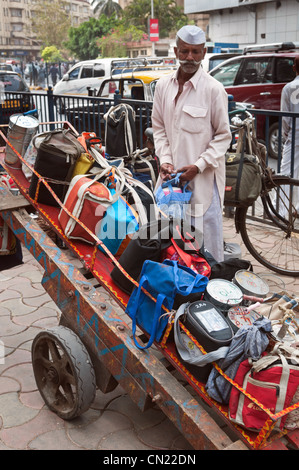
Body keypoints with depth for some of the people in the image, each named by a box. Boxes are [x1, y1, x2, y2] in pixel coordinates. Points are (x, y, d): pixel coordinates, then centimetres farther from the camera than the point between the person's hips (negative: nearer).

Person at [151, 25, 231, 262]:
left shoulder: (214, 89, -7)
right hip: (172, 173, 5)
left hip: (204, 177, -4)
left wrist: (199, 166, -14)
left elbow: (223, 135, -4)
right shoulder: (163, 85, 8)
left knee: (206, 234, -1)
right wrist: (165, 160, -1)